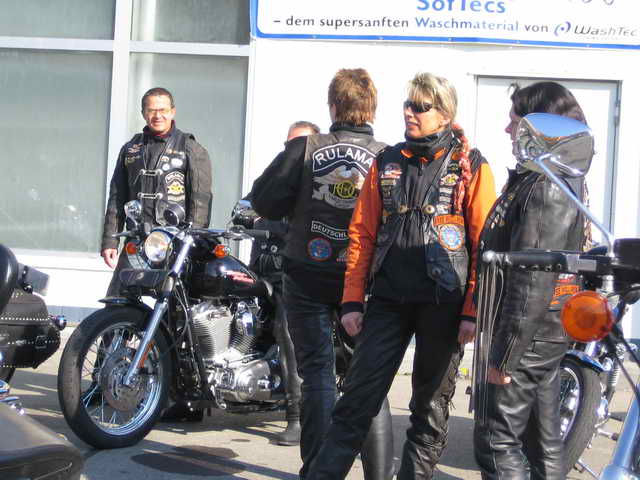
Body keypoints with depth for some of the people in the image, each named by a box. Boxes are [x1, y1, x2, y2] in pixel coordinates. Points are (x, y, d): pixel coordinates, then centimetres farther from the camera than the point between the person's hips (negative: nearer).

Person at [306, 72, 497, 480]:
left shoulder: (471, 166, -1)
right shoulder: (388, 162, 10)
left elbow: (485, 244, -5)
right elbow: (362, 234, 10)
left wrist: (473, 311, -10)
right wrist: (353, 301, 3)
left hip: (443, 306, -2)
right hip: (388, 300, 3)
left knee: (431, 407, 9)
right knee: (358, 398, 1)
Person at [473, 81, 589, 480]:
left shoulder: (545, 188, -19)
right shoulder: (564, 180, 14)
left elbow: (532, 281, -24)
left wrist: (504, 354, -20)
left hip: (529, 339, -10)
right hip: (545, 336, 10)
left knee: (497, 440, -3)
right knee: (542, 439, 16)